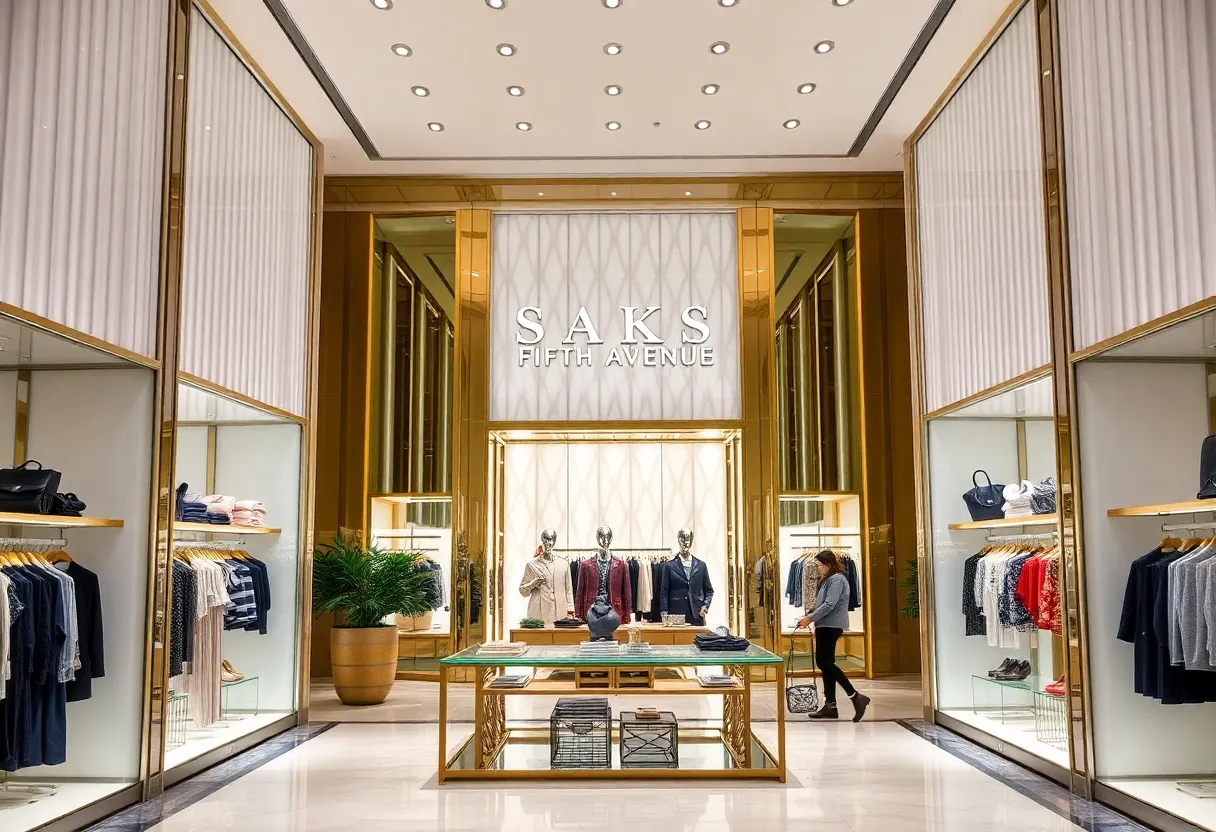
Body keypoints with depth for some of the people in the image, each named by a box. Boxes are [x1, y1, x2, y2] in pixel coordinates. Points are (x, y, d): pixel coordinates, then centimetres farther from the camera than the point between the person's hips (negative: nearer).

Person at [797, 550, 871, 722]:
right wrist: (809, 615, 10)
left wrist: (810, 618, -19)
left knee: (826, 663, -13)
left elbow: (829, 605, -21)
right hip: (825, 626, 10)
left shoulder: (837, 580, -13)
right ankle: (830, 706, 12)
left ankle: (856, 696, -13)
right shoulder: (828, 580, 19)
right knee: (824, 663, 9)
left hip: (831, 626, -10)